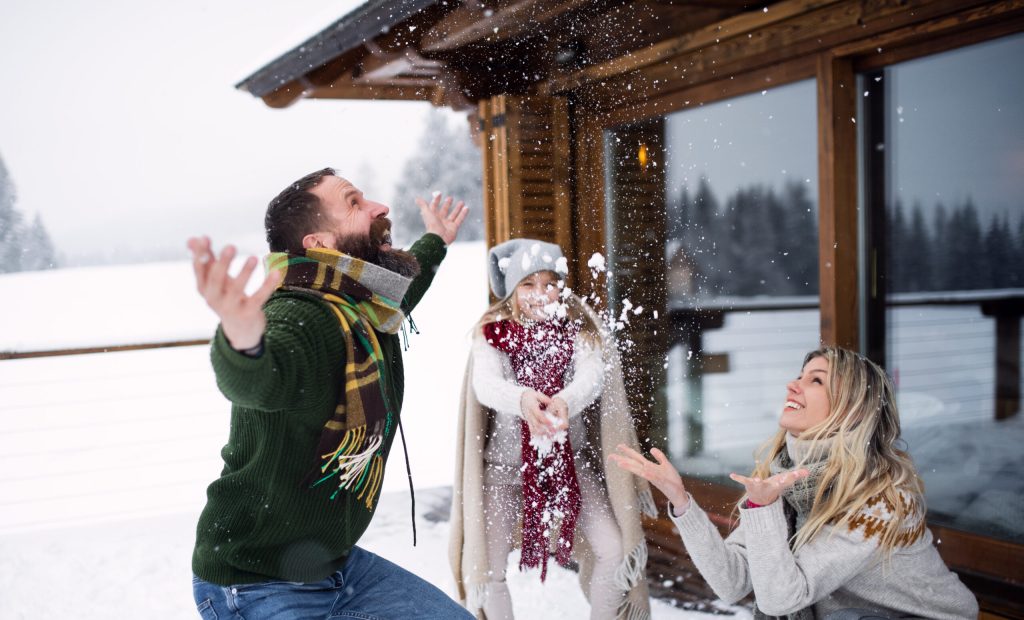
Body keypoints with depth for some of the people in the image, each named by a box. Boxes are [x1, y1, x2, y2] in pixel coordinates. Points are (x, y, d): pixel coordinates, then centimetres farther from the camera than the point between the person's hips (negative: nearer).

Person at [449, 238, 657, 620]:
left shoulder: (577, 327, -6)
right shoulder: (492, 332, -9)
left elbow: (594, 375, -24)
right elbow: (485, 384, -28)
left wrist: (566, 400, -48)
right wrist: (522, 399, -51)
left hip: (571, 460, 1)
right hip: (506, 461, -1)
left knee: (614, 550, -6)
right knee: (484, 568, -7)